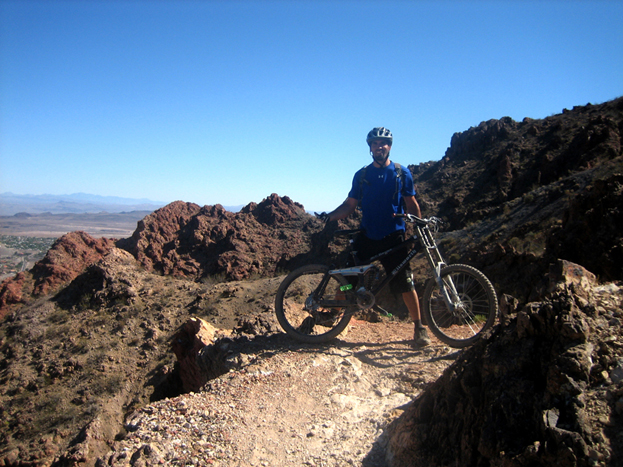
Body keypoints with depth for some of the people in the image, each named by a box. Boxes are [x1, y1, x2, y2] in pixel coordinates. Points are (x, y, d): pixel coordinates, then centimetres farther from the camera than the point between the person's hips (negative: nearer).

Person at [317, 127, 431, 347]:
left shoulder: (402, 173, 2)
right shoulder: (362, 175, 7)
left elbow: (411, 204, 6)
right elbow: (350, 205, 7)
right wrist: (330, 216, -8)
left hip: (393, 237, -2)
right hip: (367, 236, 2)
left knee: (405, 283, -3)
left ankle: (419, 327, 13)